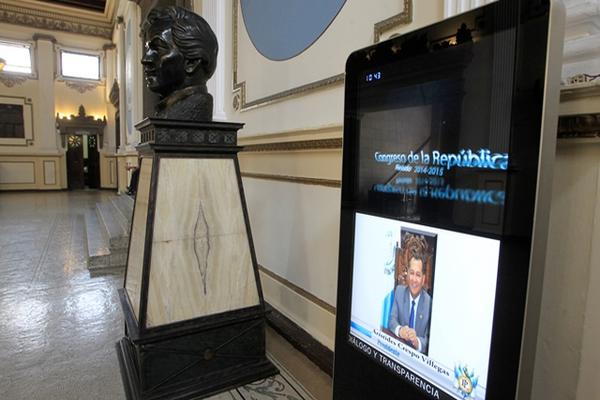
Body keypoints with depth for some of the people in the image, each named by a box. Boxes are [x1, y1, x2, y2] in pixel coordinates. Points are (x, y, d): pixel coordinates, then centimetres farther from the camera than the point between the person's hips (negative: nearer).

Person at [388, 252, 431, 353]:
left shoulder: (429, 302, -10)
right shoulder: (399, 291, 0)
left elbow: (429, 340, -8)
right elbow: (392, 319, -2)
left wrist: (417, 341, -28)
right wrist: (399, 330, -23)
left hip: (418, 353, -1)